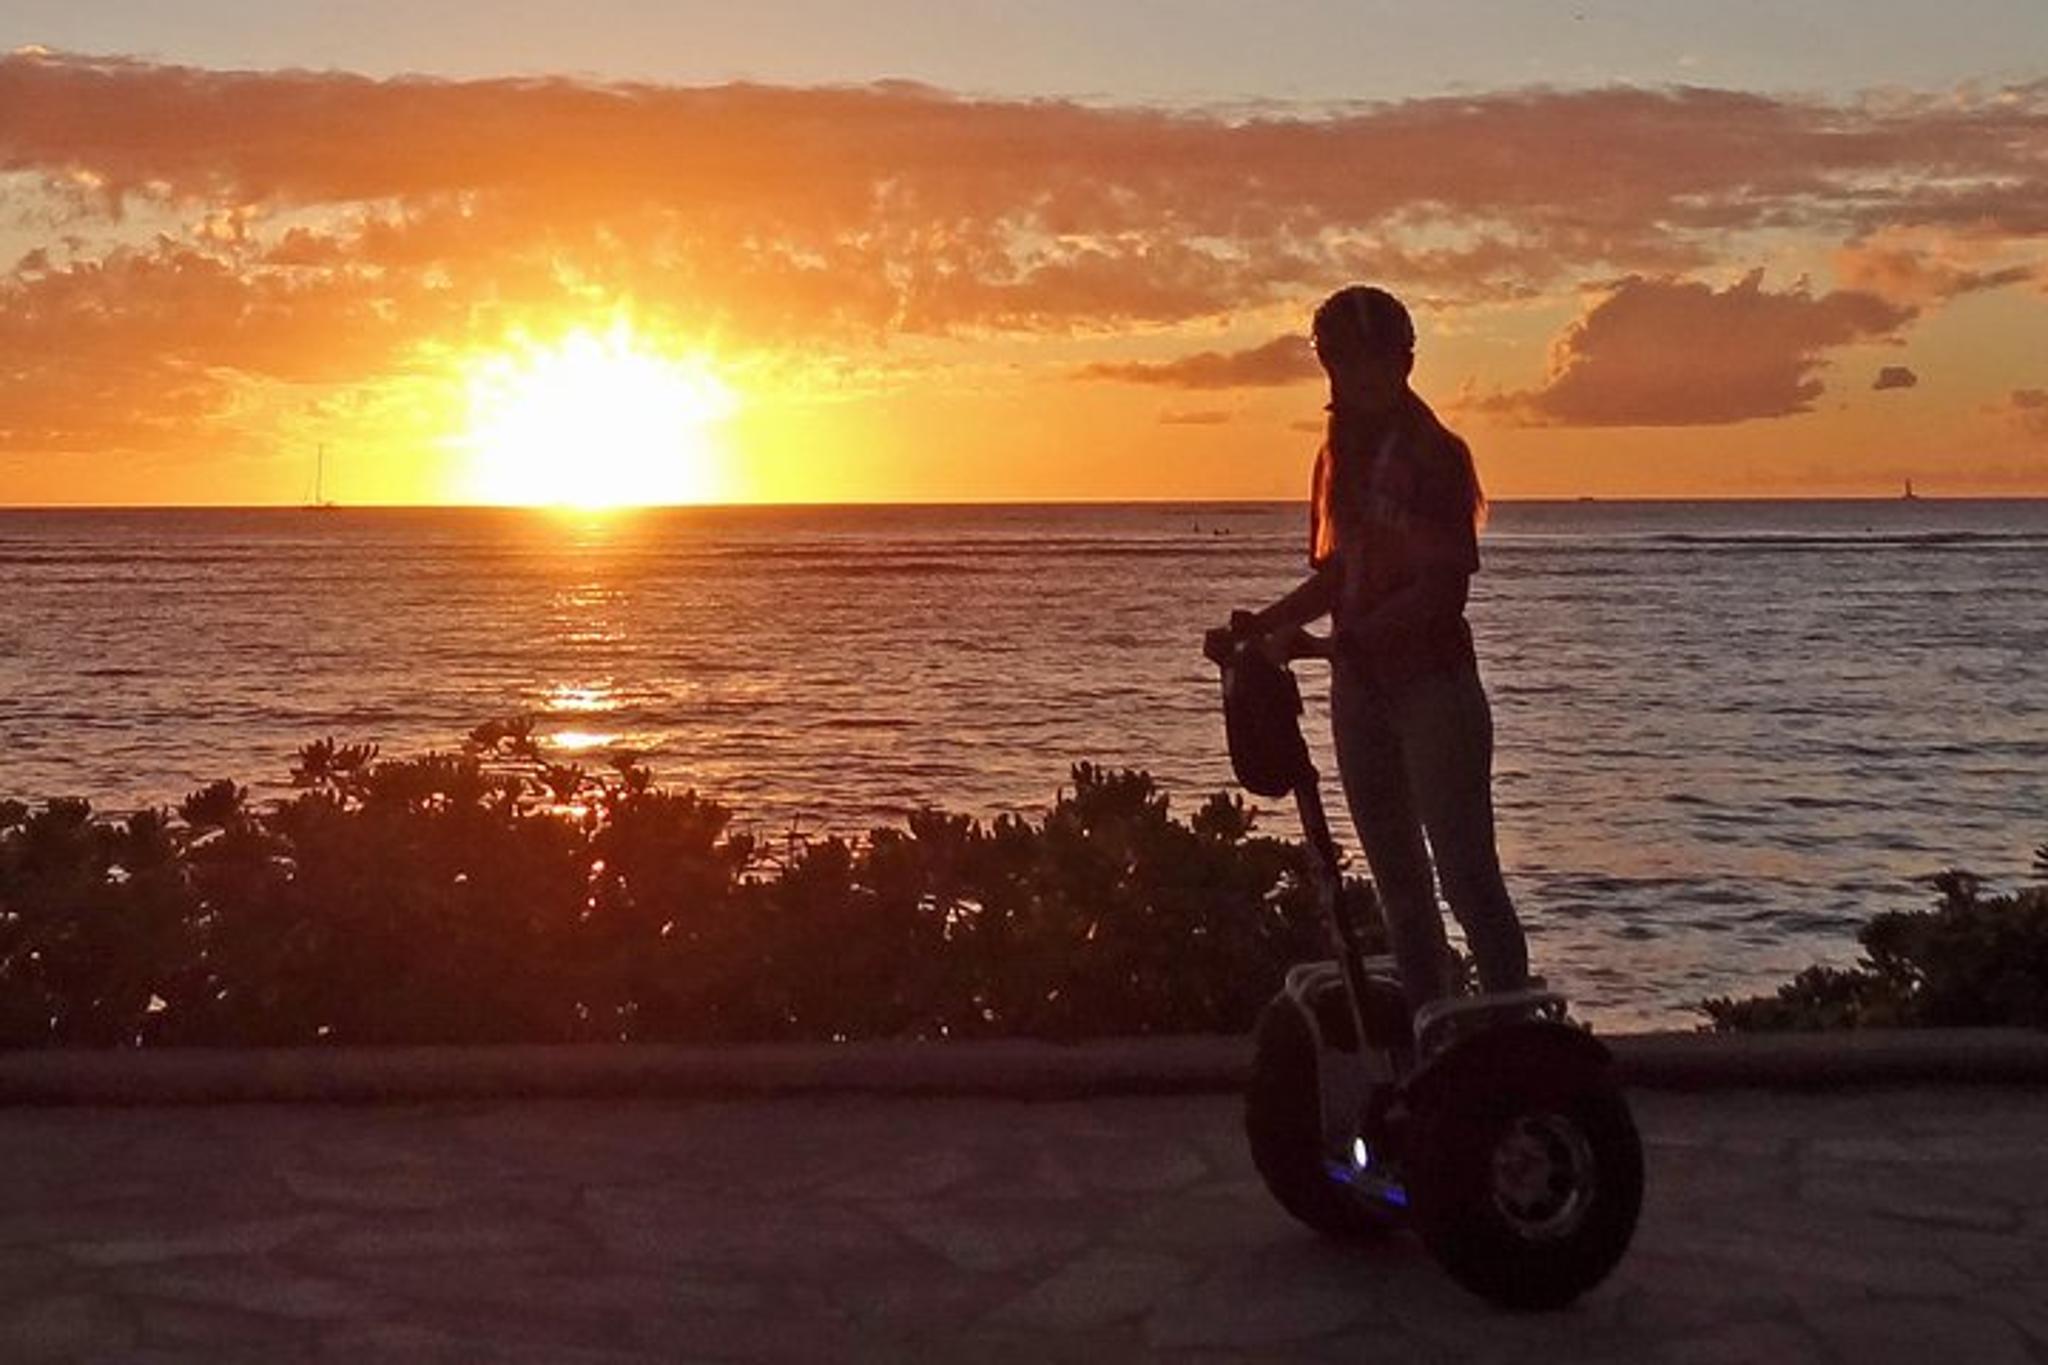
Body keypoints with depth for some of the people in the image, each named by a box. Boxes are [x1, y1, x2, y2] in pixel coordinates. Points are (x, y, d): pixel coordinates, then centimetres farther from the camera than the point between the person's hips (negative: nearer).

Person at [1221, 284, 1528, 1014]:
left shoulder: (1432, 455, -11)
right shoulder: (1343, 451, 11)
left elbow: (1439, 592, -18)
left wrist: (1332, 644, -25)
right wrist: (1266, 622, -1)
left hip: (1433, 686, -8)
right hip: (1361, 688, 8)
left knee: (1466, 873, -8)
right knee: (1399, 882, 11)